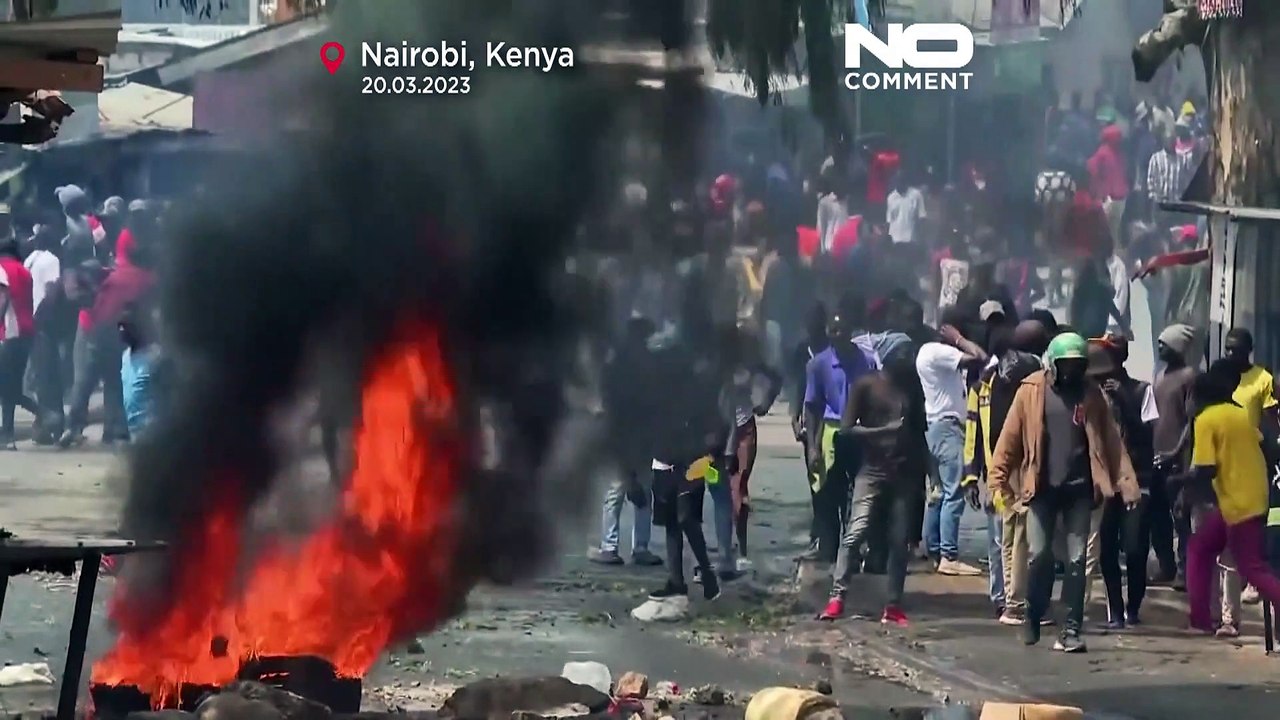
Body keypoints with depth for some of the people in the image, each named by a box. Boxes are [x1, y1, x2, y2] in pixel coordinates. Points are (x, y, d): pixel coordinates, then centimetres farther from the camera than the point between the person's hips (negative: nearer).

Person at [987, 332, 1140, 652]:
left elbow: (1111, 440, 3)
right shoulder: (1031, 391, 0)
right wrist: (998, 479, -8)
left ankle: (1071, 629, 2)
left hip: (1079, 489, 1)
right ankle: (1033, 615, 17)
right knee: (1039, 554, -5)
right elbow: (1010, 437, -1)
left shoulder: (1090, 394, 5)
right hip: (1043, 488, -1)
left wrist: (1125, 480, -4)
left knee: (1076, 559, -1)